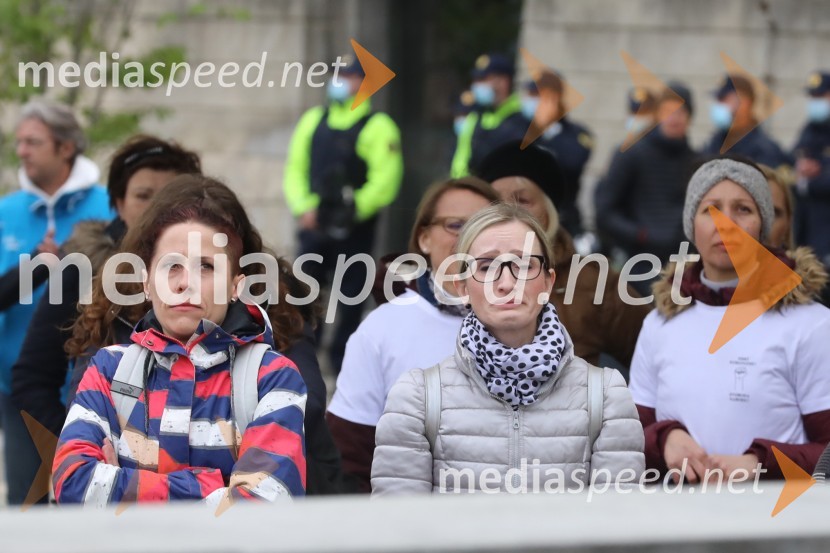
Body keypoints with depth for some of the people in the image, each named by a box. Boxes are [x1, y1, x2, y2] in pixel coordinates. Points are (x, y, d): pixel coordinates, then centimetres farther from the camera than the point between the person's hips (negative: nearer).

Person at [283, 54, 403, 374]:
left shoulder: (378, 128, -4)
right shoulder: (313, 121, 12)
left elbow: (384, 182, -12)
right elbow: (296, 169, 11)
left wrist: (353, 209, -21)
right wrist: (304, 207, -5)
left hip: (354, 231, -4)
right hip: (314, 227, 4)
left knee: (350, 298, 3)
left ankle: (342, 364, 13)